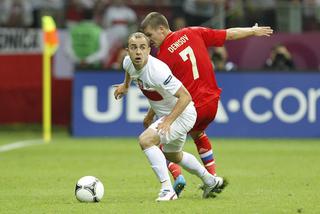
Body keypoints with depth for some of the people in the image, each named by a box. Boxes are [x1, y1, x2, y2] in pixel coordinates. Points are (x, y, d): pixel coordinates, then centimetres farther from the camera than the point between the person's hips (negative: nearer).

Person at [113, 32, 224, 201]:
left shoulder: (157, 71, -35)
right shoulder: (128, 62, -12)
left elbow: (185, 97, -33)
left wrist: (168, 121, -36)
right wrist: (125, 85, 29)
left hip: (181, 113, -10)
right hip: (165, 114, 10)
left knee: (145, 140, -28)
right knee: (173, 156, 28)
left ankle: (167, 190, -24)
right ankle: (210, 181, 50)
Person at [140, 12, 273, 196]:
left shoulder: (164, 56, -14)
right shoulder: (192, 33, 1)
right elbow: (228, 35, 9)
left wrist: (149, 117, 2)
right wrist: (253, 31, 25)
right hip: (212, 103, 7)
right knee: (198, 134, 33)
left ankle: (177, 177, -12)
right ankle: (213, 177, 33)